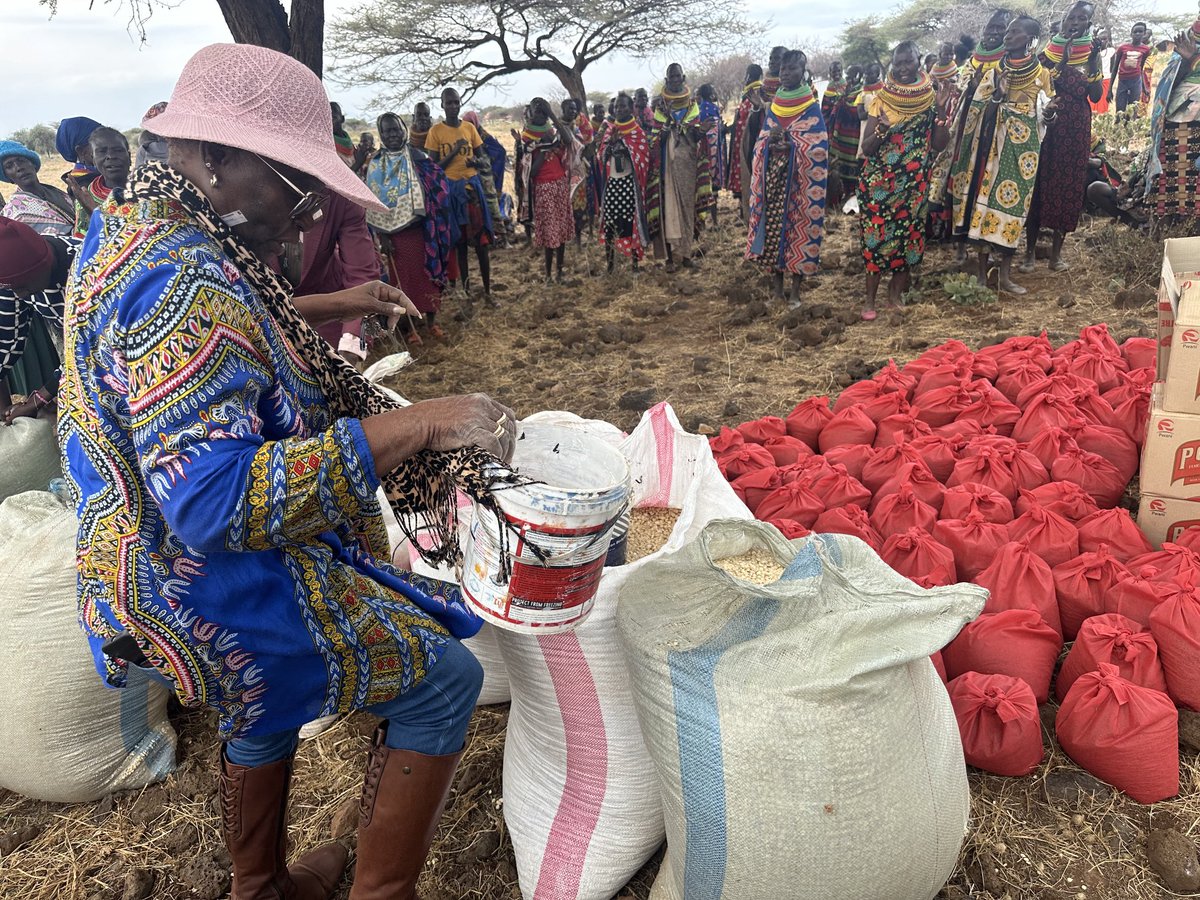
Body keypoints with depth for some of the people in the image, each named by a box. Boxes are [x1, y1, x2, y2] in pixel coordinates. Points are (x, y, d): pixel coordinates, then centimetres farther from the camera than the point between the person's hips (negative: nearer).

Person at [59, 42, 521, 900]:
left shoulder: (137, 222, 4)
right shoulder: (180, 285, -30)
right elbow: (218, 501, -39)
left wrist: (333, 305, 16)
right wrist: (420, 424, -40)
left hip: (160, 562, 11)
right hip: (220, 597, -10)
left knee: (265, 714, 32)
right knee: (445, 679, 2)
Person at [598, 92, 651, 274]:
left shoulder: (638, 132, 2)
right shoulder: (610, 131, 13)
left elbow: (641, 157, -7)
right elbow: (602, 157, 9)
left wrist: (622, 141, -13)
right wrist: (611, 142, -9)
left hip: (630, 183, -3)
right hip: (612, 182, 3)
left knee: (631, 221, -4)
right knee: (609, 221, -1)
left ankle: (635, 261, 6)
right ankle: (610, 262, 7)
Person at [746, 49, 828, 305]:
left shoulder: (812, 108, -1)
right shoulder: (774, 105, 13)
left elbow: (818, 148, -8)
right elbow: (760, 142, 13)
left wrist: (789, 142, -19)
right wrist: (769, 141, -9)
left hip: (798, 180, -4)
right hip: (772, 177, 4)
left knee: (797, 228, -4)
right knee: (772, 226, 3)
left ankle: (795, 291, 3)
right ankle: (777, 288, 12)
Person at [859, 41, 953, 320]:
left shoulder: (931, 98, 3)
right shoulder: (881, 100, -1)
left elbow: (939, 145, 0)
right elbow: (866, 147, -5)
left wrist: (941, 110, -11)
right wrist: (882, 129, -24)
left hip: (915, 184, 2)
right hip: (880, 182, -2)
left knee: (907, 236, 5)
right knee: (877, 236, -4)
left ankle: (895, 294, 16)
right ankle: (870, 300, 2)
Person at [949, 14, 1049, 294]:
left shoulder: (1041, 73, 3)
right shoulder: (992, 68, 6)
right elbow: (975, 106, 3)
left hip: (1020, 146, -1)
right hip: (991, 143, 1)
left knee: (1010, 202, -2)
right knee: (984, 198, -2)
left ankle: (1005, 275, 4)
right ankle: (982, 270, 6)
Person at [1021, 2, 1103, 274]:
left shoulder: (1092, 53, 7)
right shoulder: (1049, 50, 4)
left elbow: (1096, 96, -1)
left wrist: (1093, 62, -10)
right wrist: (1062, 61, -16)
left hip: (1076, 129, 2)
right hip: (1047, 124, -1)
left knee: (1069, 185, 3)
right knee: (1039, 183, -4)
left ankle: (1057, 249, 10)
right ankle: (1030, 249, 2)